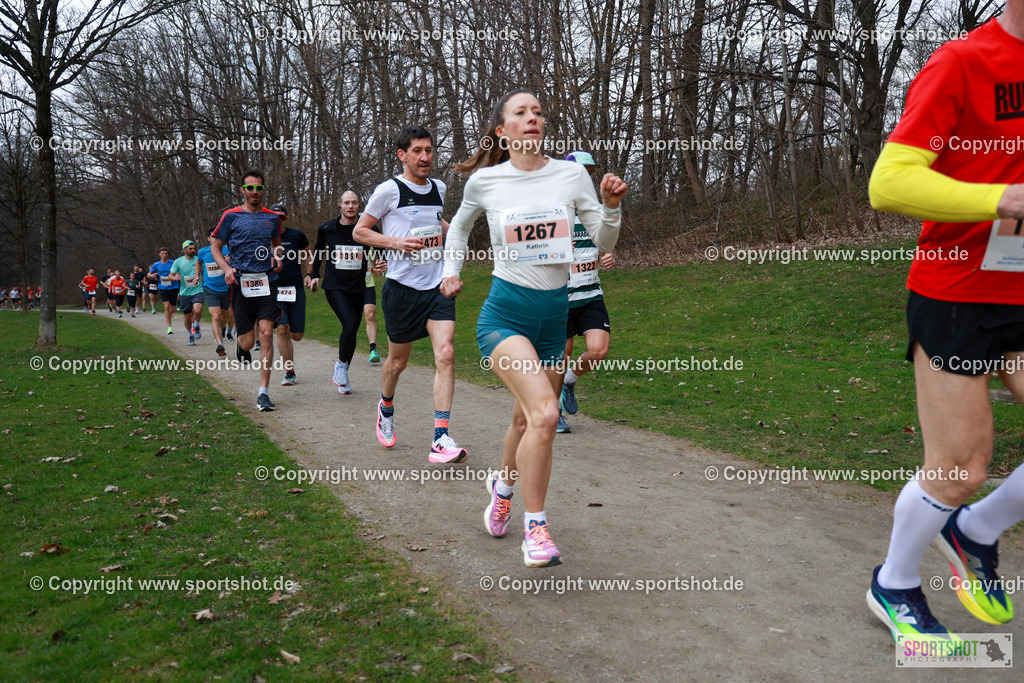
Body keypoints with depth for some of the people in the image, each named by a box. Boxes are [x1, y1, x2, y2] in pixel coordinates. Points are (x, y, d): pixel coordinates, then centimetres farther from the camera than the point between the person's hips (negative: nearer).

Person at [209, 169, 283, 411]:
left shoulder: (271, 217, 12)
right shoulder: (231, 216, 3)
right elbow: (215, 246, 9)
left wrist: (277, 258, 7)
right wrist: (227, 269, -8)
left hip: (267, 282, 1)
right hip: (241, 283, -1)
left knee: (266, 334, -11)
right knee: (248, 341, 1)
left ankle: (264, 392, -6)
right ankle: (239, 344, 43)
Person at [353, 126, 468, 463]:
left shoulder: (438, 188, 11)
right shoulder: (389, 190, -6)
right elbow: (359, 231, -1)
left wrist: (447, 230, 12)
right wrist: (396, 242, -15)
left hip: (438, 286, 4)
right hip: (402, 287, -3)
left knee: (445, 354, -13)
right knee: (397, 361, 10)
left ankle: (441, 439, -14)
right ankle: (386, 407, 43)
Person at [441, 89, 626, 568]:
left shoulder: (571, 174, 1)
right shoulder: (484, 181, -2)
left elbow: (603, 243, 6)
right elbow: (459, 227, 19)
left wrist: (612, 206, -11)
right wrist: (451, 271, 9)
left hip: (554, 313, 4)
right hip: (504, 312, -3)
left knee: (528, 420, 13)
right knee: (544, 413, -23)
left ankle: (504, 483, 46)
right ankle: (535, 527, -6)